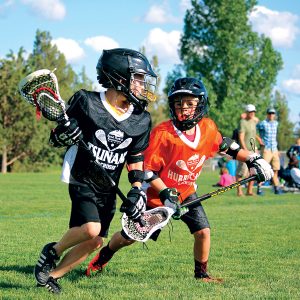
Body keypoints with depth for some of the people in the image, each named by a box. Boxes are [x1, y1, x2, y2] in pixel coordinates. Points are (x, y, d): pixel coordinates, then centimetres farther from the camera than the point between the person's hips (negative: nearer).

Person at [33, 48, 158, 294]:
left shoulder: (141, 121, 0)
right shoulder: (86, 102, -12)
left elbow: (136, 159, 11)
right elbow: (55, 139, -4)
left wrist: (137, 191, 0)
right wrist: (63, 135, -27)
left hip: (108, 190, 6)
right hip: (82, 181, -6)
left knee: (95, 242, 4)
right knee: (91, 228, -26)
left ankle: (52, 275, 21)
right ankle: (53, 250, 3)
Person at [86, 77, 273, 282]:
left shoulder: (208, 128, -10)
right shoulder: (162, 133, -25)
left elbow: (226, 146, 10)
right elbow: (148, 170, -21)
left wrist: (252, 159, 1)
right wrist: (166, 194, -29)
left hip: (186, 193, 4)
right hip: (156, 194, -3)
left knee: (203, 231, -13)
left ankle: (201, 274, 9)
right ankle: (103, 257, 36)